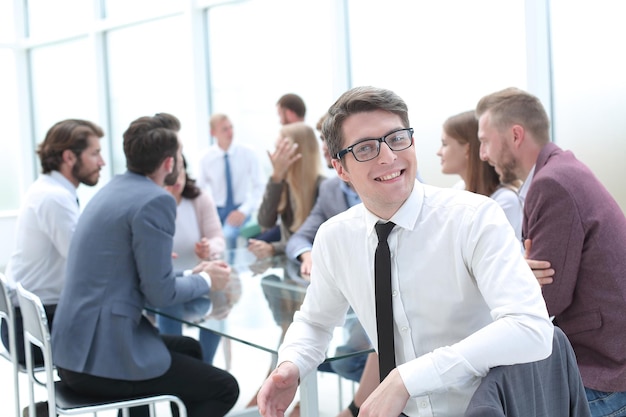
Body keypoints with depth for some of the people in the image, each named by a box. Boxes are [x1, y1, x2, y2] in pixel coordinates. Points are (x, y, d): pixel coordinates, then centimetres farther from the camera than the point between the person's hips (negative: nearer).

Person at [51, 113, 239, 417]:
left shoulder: (117, 188, 11)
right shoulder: (155, 200, -17)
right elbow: (160, 293, -16)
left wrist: (192, 275, 17)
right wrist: (206, 281, 2)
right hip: (101, 357, -9)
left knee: (190, 349, 28)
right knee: (224, 388, 4)